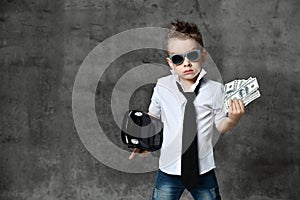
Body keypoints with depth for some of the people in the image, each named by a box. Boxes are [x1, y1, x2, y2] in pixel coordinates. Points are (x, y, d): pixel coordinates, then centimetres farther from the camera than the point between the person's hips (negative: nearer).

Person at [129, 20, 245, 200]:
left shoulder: (215, 89, -6)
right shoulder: (162, 87, -2)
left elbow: (220, 126, 0)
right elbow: (152, 117, 13)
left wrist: (232, 119, -20)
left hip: (203, 171, -1)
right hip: (169, 169, 1)